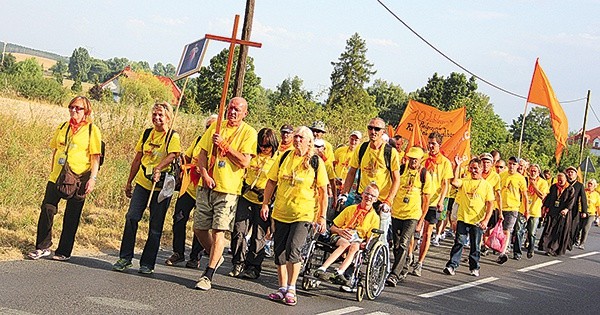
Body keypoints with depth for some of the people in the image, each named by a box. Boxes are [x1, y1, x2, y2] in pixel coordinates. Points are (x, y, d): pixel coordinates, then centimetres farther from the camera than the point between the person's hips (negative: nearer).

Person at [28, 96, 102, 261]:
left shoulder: (92, 130, -2)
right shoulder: (62, 128, 13)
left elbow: (95, 157, -6)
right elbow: (55, 151, 20)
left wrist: (93, 178, -14)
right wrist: (52, 171, 16)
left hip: (78, 179, -4)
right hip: (57, 177, 5)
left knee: (71, 216, 3)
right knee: (47, 209, -2)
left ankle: (64, 251, 12)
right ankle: (43, 247, 8)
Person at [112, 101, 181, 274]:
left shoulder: (173, 136, -5)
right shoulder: (147, 134, 11)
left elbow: (172, 155, -23)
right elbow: (138, 159, 17)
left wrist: (159, 168, -41)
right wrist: (129, 182, 18)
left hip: (162, 186, -4)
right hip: (142, 182, 4)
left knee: (156, 226, 1)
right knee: (131, 217, -7)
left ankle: (147, 263, 11)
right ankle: (125, 258, 3)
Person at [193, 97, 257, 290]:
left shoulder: (248, 133, -2)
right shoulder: (216, 127, 12)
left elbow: (244, 161, -12)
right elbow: (202, 153, 10)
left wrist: (224, 144, -16)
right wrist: (205, 174, -6)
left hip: (228, 189, -5)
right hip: (207, 186, 5)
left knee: (218, 231, -8)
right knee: (199, 228, 8)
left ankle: (208, 275, -4)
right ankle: (215, 257, 33)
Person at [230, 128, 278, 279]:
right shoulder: (253, 156, 9)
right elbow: (243, 173, 23)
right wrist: (244, 186, 8)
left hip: (263, 202, -4)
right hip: (246, 198, 4)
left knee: (258, 236, 1)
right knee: (239, 230, -3)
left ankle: (253, 267, 11)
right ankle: (239, 264, 7)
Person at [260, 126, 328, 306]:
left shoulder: (316, 162, -3)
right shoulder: (284, 158, 6)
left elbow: (323, 191, -1)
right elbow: (271, 182, 13)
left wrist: (322, 217, -5)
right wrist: (265, 204, 5)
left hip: (303, 214, -4)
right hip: (281, 212, 4)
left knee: (292, 248, -16)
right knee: (280, 251, 6)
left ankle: (291, 289, -3)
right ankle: (282, 288, 19)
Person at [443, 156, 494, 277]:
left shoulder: (486, 185, 3)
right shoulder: (464, 182, 5)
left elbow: (490, 204, 0)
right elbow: (454, 182, -17)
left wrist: (486, 220, -9)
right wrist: (458, 166, -17)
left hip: (478, 221, 0)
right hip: (463, 218, 0)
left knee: (475, 245, 8)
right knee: (459, 243, -2)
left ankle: (474, 267, 20)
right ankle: (452, 265, 1)